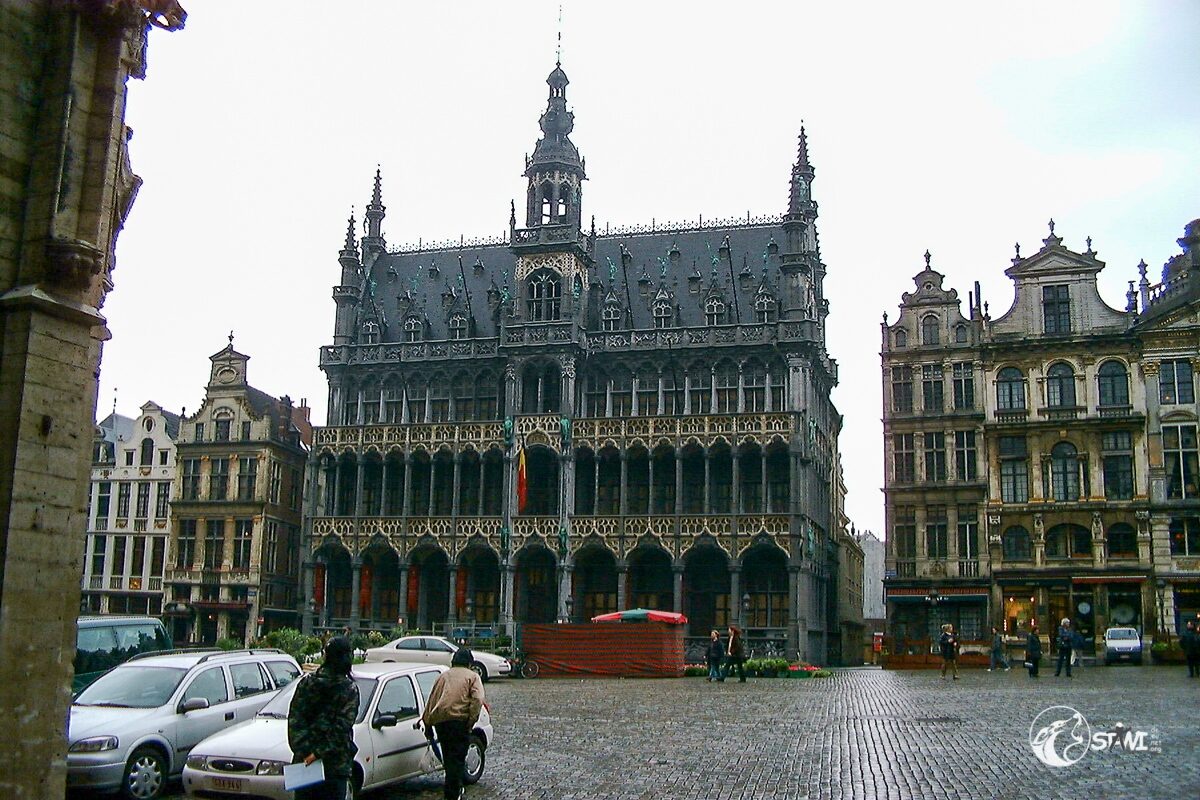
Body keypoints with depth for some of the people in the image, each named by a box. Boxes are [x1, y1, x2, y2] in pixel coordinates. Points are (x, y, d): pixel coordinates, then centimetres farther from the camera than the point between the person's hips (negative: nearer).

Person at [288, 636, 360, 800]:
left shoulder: (306, 683, 2)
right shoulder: (350, 690, -7)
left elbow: (294, 719, -3)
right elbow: (342, 728, -14)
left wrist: (303, 750, -5)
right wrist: (320, 752, -11)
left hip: (303, 761, 3)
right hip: (335, 764, -3)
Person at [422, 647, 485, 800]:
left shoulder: (443, 676, 25)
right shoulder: (472, 676, 11)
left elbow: (431, 701, 22)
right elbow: (477, 699, -7)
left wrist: (427, 724, 23)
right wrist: (471, 721, -7)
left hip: (440, 720, 5)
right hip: (459, 719, -5)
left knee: (449, 757, 18)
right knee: (457, 758, 0)